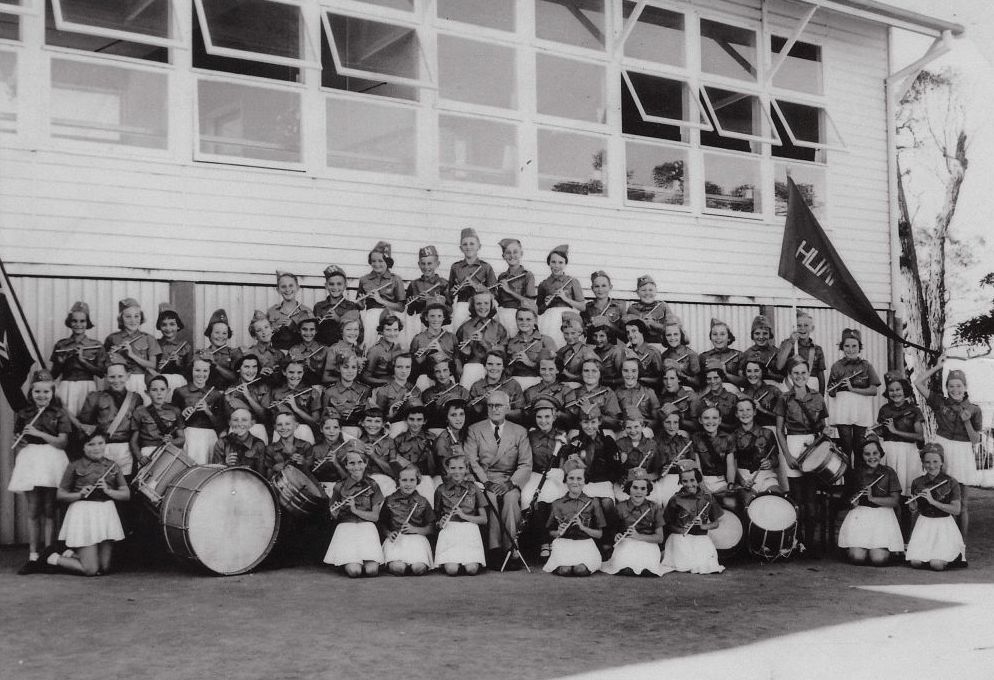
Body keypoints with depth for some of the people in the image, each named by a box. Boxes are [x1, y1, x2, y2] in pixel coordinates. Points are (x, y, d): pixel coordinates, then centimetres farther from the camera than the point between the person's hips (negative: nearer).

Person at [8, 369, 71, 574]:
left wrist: (39, 433, -14)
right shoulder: (23, 414, 8)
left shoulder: (59, 414, 2)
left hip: (52, 462, -2)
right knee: (33, 511, 3)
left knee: (49, 511, 1)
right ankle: (33, 557, 6)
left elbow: (62, 442, -5)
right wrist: (16, 465, 6)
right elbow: (17, 444, 13)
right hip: (29, 461, 2)